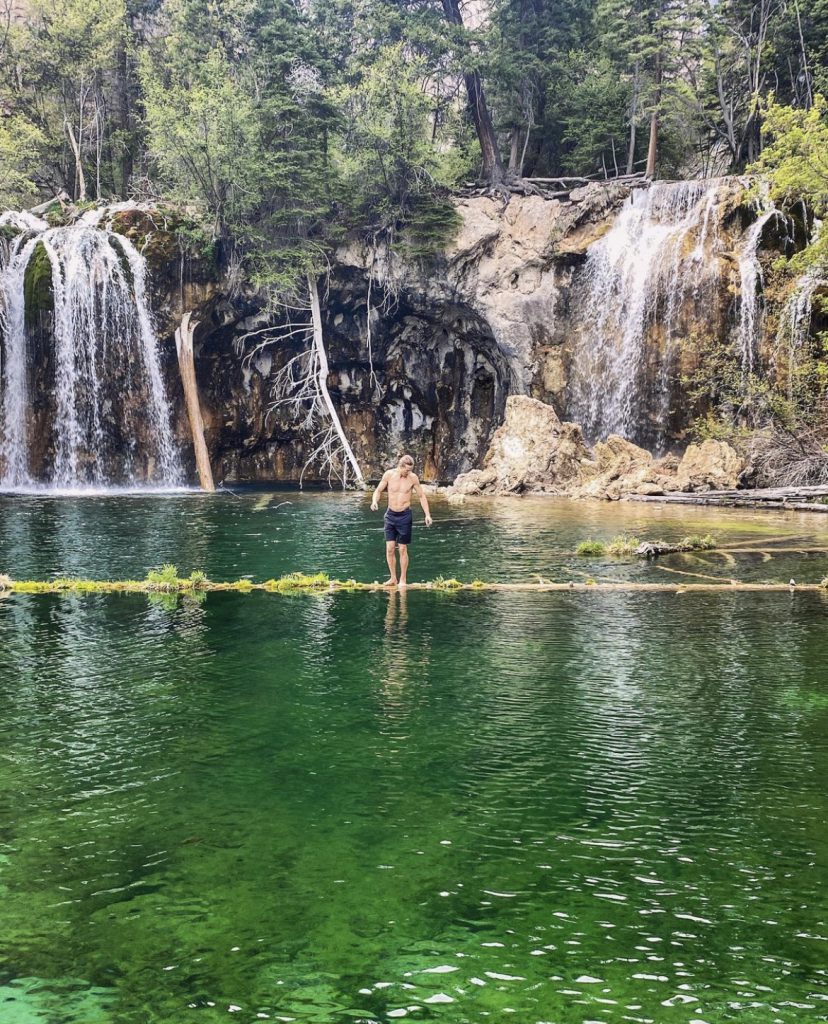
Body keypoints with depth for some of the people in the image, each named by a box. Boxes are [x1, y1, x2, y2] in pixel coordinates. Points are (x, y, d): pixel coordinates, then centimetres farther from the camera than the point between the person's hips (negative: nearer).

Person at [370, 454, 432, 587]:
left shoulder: (413, 477, -6)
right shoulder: (389, 475, -6)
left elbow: (421, 496, 3)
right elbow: (378, 490, 4)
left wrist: (427, 514, -5)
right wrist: (374, 501, -17)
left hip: (405, 515, -1)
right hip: (390, 514, 1)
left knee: (402, 549, 2)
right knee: (390, 548, -2)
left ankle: (402, 580, 12)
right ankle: (393, 578, 10)